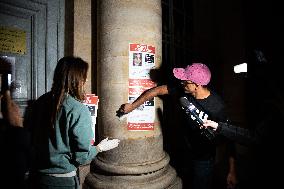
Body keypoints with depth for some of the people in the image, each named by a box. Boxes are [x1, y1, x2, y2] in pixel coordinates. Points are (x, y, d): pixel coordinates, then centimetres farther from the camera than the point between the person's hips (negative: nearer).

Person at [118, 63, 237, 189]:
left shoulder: (217, 107, -29)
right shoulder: (183, 90, -17)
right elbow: (158, 90, -8)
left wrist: (231, 172, -15)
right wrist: (132, 106, -5)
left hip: (203, 158, -4)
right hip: (185, 151, 5)